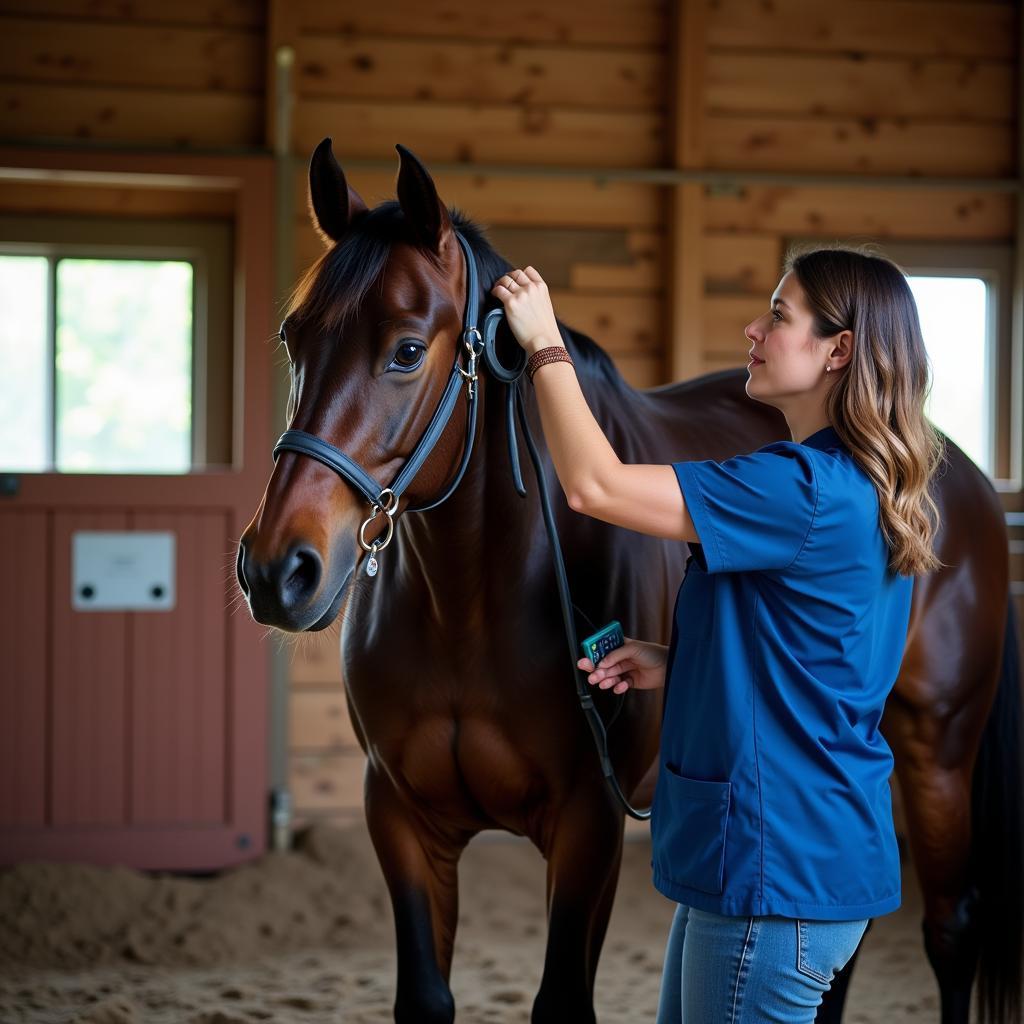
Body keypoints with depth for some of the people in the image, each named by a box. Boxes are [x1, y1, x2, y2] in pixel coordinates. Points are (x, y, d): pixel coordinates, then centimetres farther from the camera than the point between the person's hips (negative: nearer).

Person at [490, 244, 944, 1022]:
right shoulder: (863, 492, 10)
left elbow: (595, 486, -23)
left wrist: (545, 345, -11)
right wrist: (679, 664, 7)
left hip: (779, 873, -10)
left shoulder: (806, 488, -22)